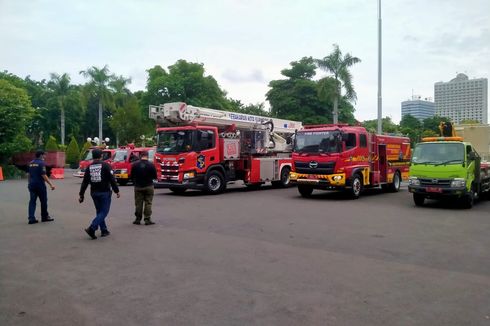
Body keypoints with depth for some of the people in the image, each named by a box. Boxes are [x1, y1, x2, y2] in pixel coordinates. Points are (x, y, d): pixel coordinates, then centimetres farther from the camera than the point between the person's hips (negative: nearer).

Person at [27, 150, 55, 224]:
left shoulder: (31, 163, 10)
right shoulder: (41, 163, -12)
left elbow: (29, 174, 18)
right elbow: (43, 175, -18)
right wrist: (51, 184, -19)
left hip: (31, 184, 7)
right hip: (40, 185, -7)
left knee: (32, 201, 6)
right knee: (43, 201, 7)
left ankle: (31, 218, 0)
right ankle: (45, 217, 17)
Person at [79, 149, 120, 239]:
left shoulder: (89, 167, 5)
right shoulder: (105, 165, -8)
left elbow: (85, 182, 4)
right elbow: (112, 179, -11)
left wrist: (81, 195, 8)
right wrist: (117, 191, -4)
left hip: (94, 193, 5)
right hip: (104, 192, -5)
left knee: (99, 211, 16)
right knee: (104, 212, -1)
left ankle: (104, 230, 19)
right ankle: (92, 228, -16)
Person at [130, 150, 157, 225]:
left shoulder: (135, 164, -5)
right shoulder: (151, 164, -10)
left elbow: (132, 176, 2)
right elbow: (155, 176, -5)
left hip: (138, 187, 2)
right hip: (148, 186, -2)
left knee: (138, 204, 9)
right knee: (148, 203, 3)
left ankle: (138, 219, 13)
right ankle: (147, 219, 1)